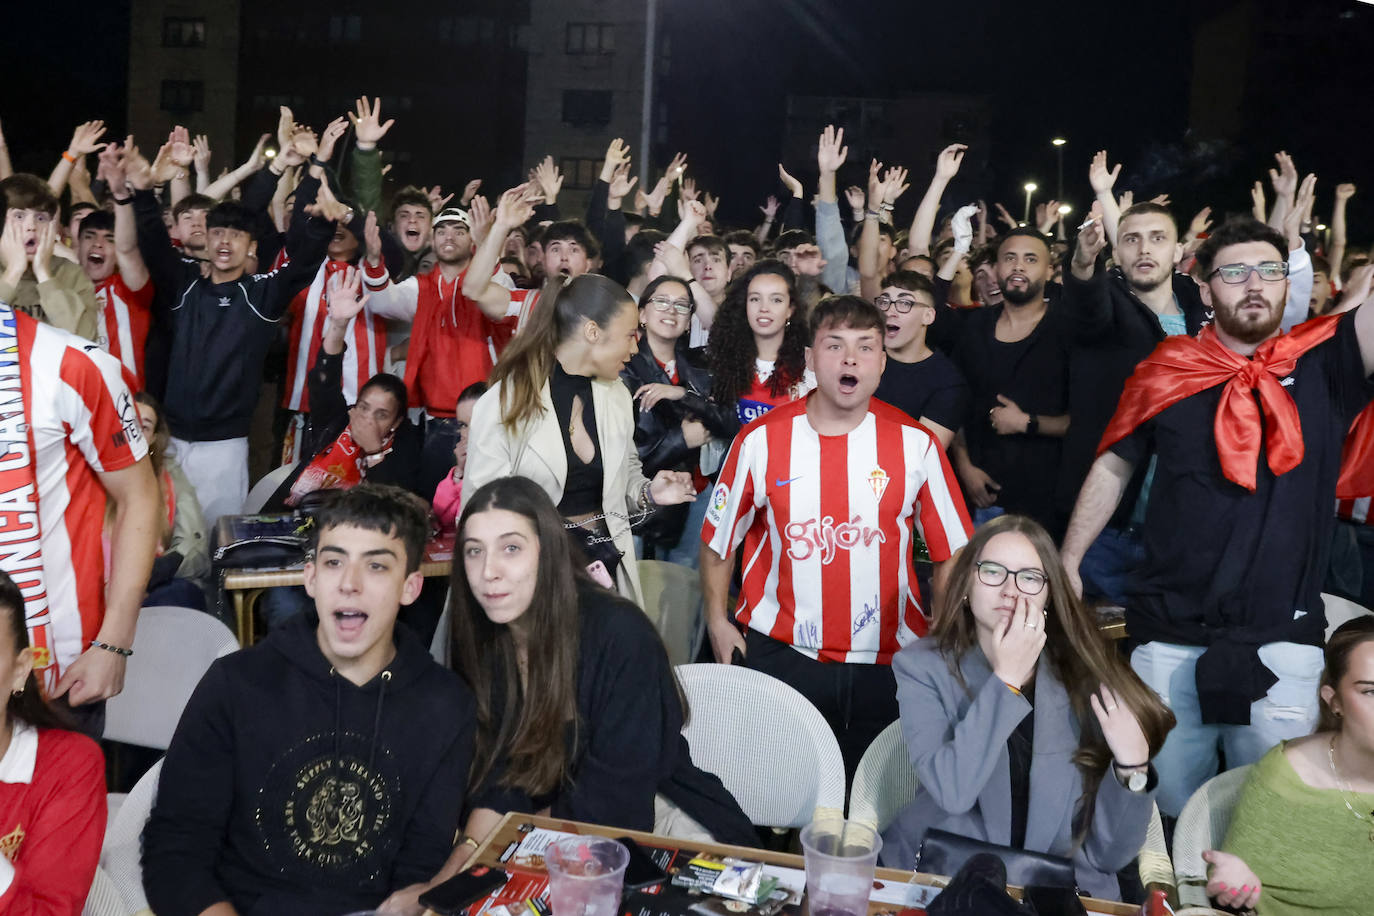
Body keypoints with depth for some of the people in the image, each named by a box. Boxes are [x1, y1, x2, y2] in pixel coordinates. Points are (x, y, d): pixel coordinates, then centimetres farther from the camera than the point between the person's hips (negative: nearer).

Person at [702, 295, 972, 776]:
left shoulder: (916, 444, -2)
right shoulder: (761, 440, -3)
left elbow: (952, 552, 3)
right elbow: (718, 539, 7)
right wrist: (718, 621, 2)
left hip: (886, 664, 1)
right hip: (778, 656, 0)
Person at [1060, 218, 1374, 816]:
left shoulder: (1323, 362, 2)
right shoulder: (1166, 371, 2)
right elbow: (1112, 467, 10)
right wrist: (1066, 564, 8)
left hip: (1283, 638, 0)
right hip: (1170, 635, 0)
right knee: (1169, 805, 11)